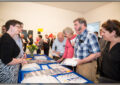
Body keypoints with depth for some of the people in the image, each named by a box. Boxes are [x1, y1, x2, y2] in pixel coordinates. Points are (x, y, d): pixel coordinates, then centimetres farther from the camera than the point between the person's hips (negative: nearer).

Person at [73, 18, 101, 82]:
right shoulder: (77, 37, 7)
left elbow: (97, 54, -21)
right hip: (78, 65, 8)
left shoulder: (90, 36, -17)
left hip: (87, 66, -7)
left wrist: (81, 61, -24)